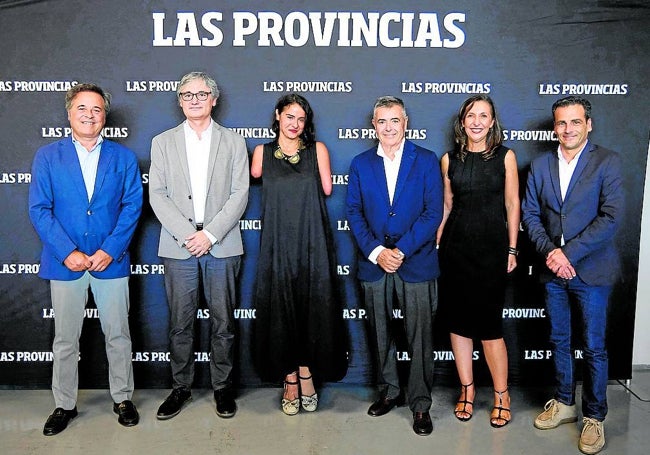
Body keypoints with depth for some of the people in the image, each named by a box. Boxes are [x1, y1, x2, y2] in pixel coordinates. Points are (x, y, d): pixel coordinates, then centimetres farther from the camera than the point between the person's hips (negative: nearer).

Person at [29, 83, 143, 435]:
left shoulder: (123, 157, 4)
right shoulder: (47, 156, 4)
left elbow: (132, 206, -2)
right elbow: (39, 209, -2)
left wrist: (110, 250, -12)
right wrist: (67, 252, -13)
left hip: (111, 260, 0)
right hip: (65, 261, 0)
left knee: (118, 335, 9)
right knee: (65, 339, 11)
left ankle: (123, 398, 26)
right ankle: (64, 405, 27)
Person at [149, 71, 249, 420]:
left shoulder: (233, 142, 8)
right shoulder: (162, 142, 10)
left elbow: (239, 195, 0)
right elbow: (157, 195, 1)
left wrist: (210, 234, -11)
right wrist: (187, 234, -11)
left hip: (222, 246, 0)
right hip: (178, 247, 1)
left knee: (223, 322, 6)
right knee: (180, 323, 8)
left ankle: (223, 387, 21)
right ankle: (181, 387, 23)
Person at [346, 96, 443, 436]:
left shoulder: (427, 161, 0)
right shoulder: (361, 164, 7)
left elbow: (433, 212, -6)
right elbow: (353, 212, 2)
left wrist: (401, 250, -15)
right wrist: (376, 252, -11)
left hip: (416, 264, -2)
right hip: (373, 264, 3)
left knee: (419, 337, 3)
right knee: (380, 334, 14)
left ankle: (420, 404, 18)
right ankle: (389, 391, 32)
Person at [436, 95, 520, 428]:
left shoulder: (505, 156, 2)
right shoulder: (449, 159, 7)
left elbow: (512, 203, 3)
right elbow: (446, 205, 11)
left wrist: (511, 249, 0)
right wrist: (435, 243, 5)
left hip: (491, 245, -2)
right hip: (456, 245, 3)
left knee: (489, 322, -2)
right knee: (457, 319, 7)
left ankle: (501, 394, 17)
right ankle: (467, 390, 22)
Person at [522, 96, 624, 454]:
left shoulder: (607, 162, -6)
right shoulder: (540, 165, 6)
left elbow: (612, 217, -14)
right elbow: (530, 214, 4)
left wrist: (570, 252, -18)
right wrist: (550, 252, -11)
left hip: (591, 270, -4)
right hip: (553, 270, 4)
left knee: (594, 347, 5)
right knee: (559, 341, 16)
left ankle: (594, 417, 22)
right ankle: (564, 404, 33)